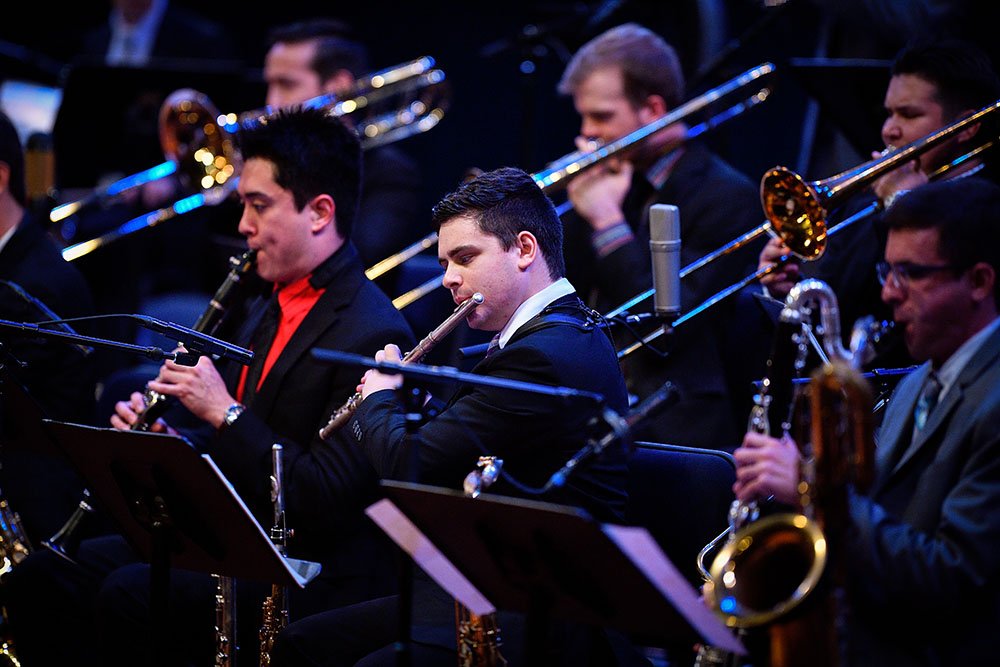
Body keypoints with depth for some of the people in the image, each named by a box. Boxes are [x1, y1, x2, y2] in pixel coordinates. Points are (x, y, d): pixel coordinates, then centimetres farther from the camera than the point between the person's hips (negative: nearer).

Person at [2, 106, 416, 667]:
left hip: (318, 573, -10)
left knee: (129, 597, -29)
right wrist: (163, 438, 0)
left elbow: (328, 501, -22)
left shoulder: (373, 334, -16)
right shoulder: (271, 310, 15)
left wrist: (223, 413, -22)